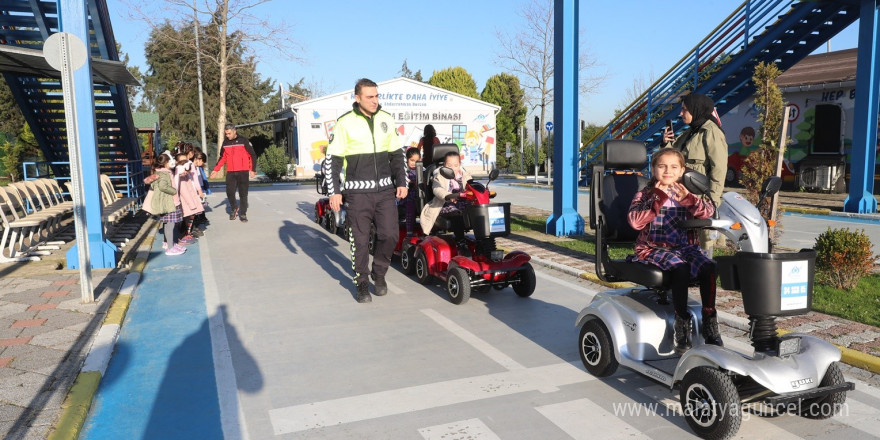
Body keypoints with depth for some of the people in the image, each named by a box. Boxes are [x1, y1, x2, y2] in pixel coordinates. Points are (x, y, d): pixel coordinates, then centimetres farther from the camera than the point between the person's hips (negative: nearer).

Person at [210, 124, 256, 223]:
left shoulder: (243, 141, -5)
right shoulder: (225, 142, 8)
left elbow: (252, 155, -3)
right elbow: (222, 158, 17)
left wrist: (253, 170, -9)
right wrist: (215, 170, 9)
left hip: (243, 172, -3)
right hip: (230, 172, 3)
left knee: (243, 194, 0)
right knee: (229, 192, -3)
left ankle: (243, 214, 11)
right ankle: (234, 208, 23)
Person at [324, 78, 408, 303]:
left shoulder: (386, 119, 7)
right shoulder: (345, 123, -5)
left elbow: (397, 154, 15)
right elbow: (332, 159, -2)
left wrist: (402, 182, 7)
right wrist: (334, 191, -8)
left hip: (385, 190, 3)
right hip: (358, 192, -3)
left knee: (390, 234, 0)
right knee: (360, 240, 2)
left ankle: (379, 273, 24)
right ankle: (362, 283, 19)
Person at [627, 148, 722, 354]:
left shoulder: (684, 194, 15)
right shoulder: (645, 194, 6)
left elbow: (708, 211, -2)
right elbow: (635, 221, -13)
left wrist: (688, 199, -19)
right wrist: (659, 199, -15)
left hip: (685, 247, 4)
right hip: (654, 248, -4)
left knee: (708, 267, -24)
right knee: (680, 267, -33)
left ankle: (709, 320, -11)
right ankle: (682, 324, -23)